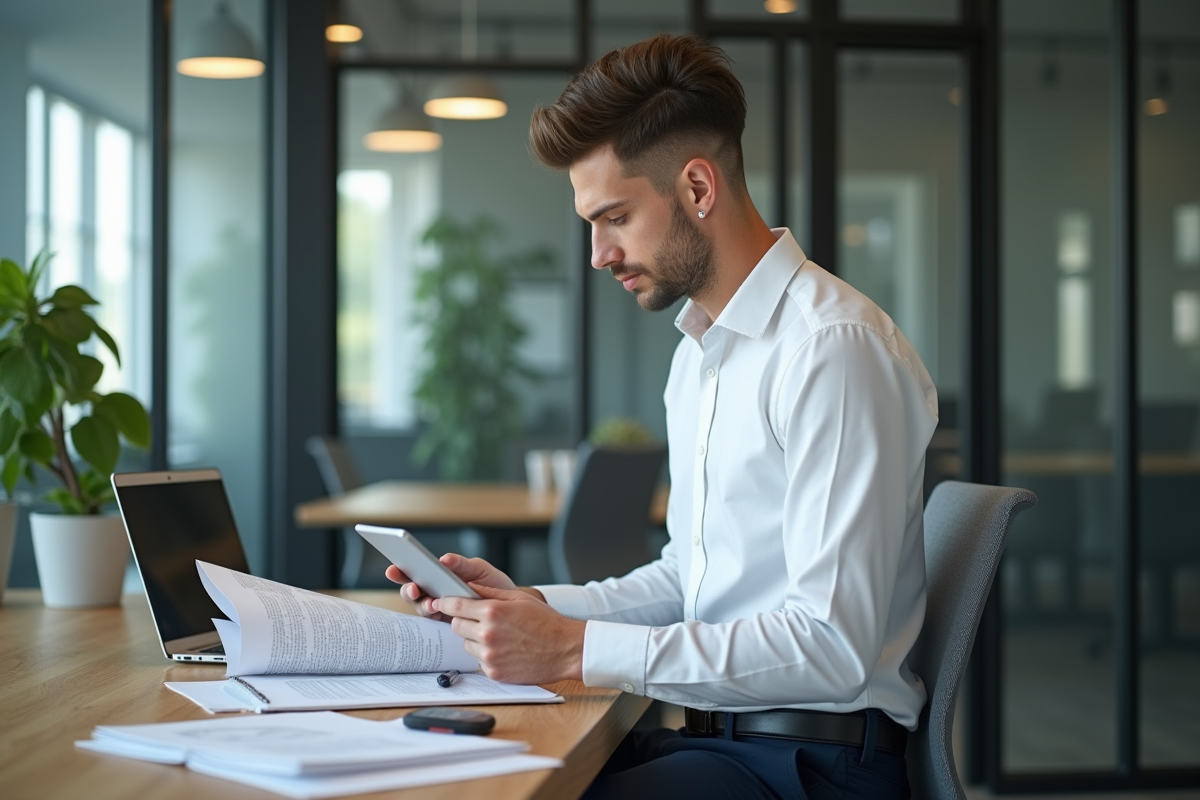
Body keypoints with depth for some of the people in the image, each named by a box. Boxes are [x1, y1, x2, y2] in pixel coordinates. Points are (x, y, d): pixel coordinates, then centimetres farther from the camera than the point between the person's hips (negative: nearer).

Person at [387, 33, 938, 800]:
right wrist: (531, 604, 5)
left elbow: (832, 648, -22)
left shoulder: (831, 348, -16)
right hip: (712, 733, 8)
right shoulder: (697, 357, 15)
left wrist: (578, 649, -22)